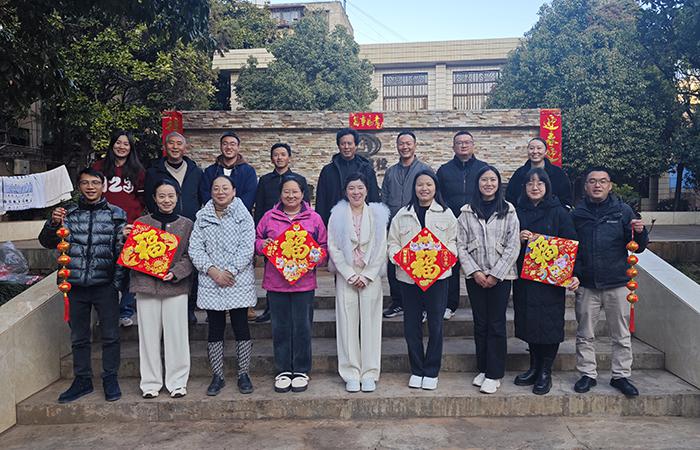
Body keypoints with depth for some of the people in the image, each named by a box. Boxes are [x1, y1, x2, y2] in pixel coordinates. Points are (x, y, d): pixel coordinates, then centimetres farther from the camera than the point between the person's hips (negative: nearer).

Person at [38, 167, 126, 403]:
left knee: (110, 335, 5)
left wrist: (117, 281, -8)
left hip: (105, 285, -2)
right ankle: (82, 380, 26)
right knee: (78, 337, 13)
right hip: (76, 285, 3)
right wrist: (53, 223, -13)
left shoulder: (116, 214, 1)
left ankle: (110, 379, 20)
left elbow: (122, 250, -1)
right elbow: (47, 242, 8)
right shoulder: (69, 213, 7)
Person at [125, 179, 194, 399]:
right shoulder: (142, 222, 8)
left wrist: (176, 272, -14)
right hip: (146, 284, 1)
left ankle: (177, 381, 16)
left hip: (176, 286, -1)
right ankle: (150, 382, 19)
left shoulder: (187, 224, 6)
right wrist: (127, 238, -6)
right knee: (148, 334, 6)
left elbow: (191, 256, 2)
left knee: (176, 333, 2)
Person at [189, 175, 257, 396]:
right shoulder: (202, 217, 9)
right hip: (211, 283, 2)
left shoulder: (243, 216, 1)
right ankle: (217, 376, 20)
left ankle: (243, 374, 17)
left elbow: (247, 248, -6)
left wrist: (230, 271, -14)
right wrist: (212, 270, -11)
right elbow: (195, 249, 2)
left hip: (239, 282, -2)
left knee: (241, 328, 3)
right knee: (215, 330, 8)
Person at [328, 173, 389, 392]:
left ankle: (369, 374, 11)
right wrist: (350, 275, -8)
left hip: (370, 277, 0)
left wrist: (367, 276, -7)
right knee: (347, 323, 1)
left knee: (370, 323, 2)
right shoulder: (337, 215, 4)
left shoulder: (377, 214, 5)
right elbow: (333, 247, -2)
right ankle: (351, 374, 10)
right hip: (345, 277, 0)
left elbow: (381, 248, 1)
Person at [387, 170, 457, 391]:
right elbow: (392, 242, 9)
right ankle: (416, 370, 24)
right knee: (411, 325, 7)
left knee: (435, 325, 4)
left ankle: (431, 371, 20)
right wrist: (398, 255, -11)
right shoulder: (402, 215, 8)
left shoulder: (446, 214, 6)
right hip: (408, 276, 1)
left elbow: (454, 241, 8)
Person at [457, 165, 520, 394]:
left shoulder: (508, 211, 1)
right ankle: (483, 369, 21)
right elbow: (461, 246, 2)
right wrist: (475, 271, -8)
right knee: (480, 324, 9)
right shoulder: (467, 212, 4)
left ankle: (494, 375, 9)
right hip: (475, 276, 2)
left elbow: (513, 246, -4)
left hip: (500, 276, -2)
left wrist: (495, 274, -9)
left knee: (496, 325, 0)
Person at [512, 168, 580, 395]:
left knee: (549, 323, 0)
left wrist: (573, 274, -15)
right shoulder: (518, 212, 8)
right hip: (524, 276, 3)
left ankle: (545, 372, 14)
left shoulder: (559, 213, -2)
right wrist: (518, 239, -9)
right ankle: (534, 368, 23)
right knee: (529, 322, 8)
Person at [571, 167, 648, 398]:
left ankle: (621, 376, 23)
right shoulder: (577, 214, 3)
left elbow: (638, 247, 1)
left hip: (617, 283, -1)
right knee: (585, 335, 9)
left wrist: (640, 232, -18)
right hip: (586, 285, 1)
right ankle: (587, 374, 22)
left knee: (621, 335, 9)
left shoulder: (623, 210, 0)